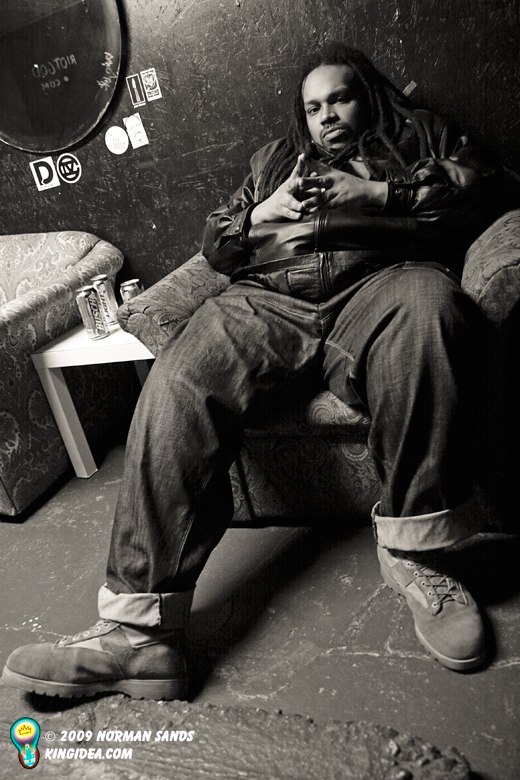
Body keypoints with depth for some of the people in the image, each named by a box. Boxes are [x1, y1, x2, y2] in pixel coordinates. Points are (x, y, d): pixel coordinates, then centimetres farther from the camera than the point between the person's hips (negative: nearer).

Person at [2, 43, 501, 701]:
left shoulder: (421, 137, 31)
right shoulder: (276, 159, 37)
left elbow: (477, 190, 12)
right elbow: (216, 244, 31)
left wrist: (377, 193, -1)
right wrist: (261, 214, 9)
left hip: (378, 281, -1)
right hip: (266, 299, 2)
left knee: (426, 303, -39)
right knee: (176, 384, -28)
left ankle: (411, 550, -27)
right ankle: (140, 627, -31)